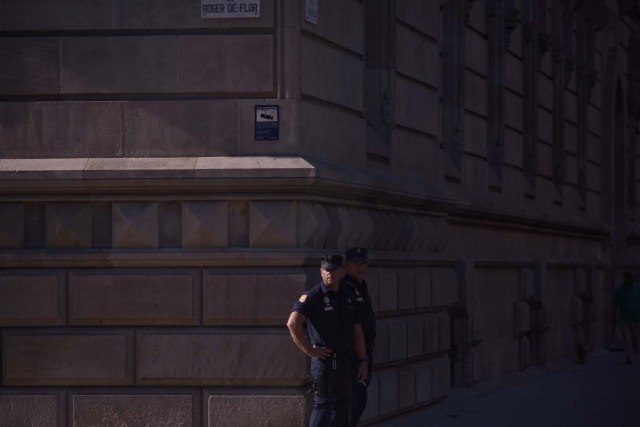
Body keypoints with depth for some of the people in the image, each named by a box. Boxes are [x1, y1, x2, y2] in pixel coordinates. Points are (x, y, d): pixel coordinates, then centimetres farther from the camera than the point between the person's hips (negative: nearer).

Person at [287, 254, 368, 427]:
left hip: (345, 361, 7)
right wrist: (309, 350, -21)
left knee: (342, 403, 11)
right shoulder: (312, 296, -10)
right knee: (323, 403, -7)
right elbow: (293, 323, -24)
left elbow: (357, 332, 15)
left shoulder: (347, 297, 12)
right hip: (325, 359, -7)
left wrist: (363, 361, 9)